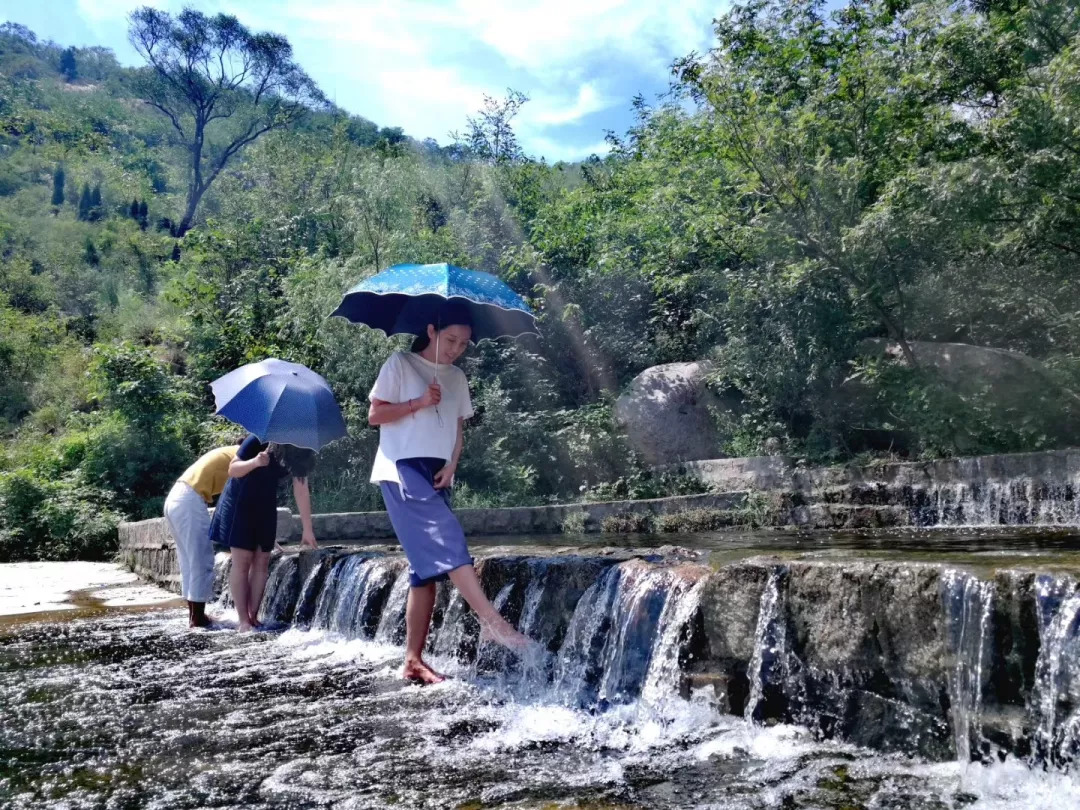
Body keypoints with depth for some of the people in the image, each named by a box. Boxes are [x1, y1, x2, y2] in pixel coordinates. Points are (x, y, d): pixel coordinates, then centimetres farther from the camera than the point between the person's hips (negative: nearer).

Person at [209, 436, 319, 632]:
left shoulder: (297, 454, -15)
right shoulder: (257, 441, -27)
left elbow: (302, 490, -13)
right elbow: (232, 470, -17)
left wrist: (307, 529, -14)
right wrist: (254, 462, -39)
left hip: (266, 507, 4)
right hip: (240, 503, -4)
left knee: (262, 563, 1)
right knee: (242, 562, -7)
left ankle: (254, 617, 7)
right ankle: (243, 621, -6)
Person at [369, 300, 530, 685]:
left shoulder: (457, 378, 18)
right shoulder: (400, 363, 2)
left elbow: (458, 428, 17)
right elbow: (375, 414, -2)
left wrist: (451, 465, -1)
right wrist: (419, 403, -14)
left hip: (436, 475, 6)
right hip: (402, 469, -6)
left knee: (428, 566, 2)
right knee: (446, 538, -24)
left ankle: (413, 661, 5)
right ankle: (491, 620, -31)